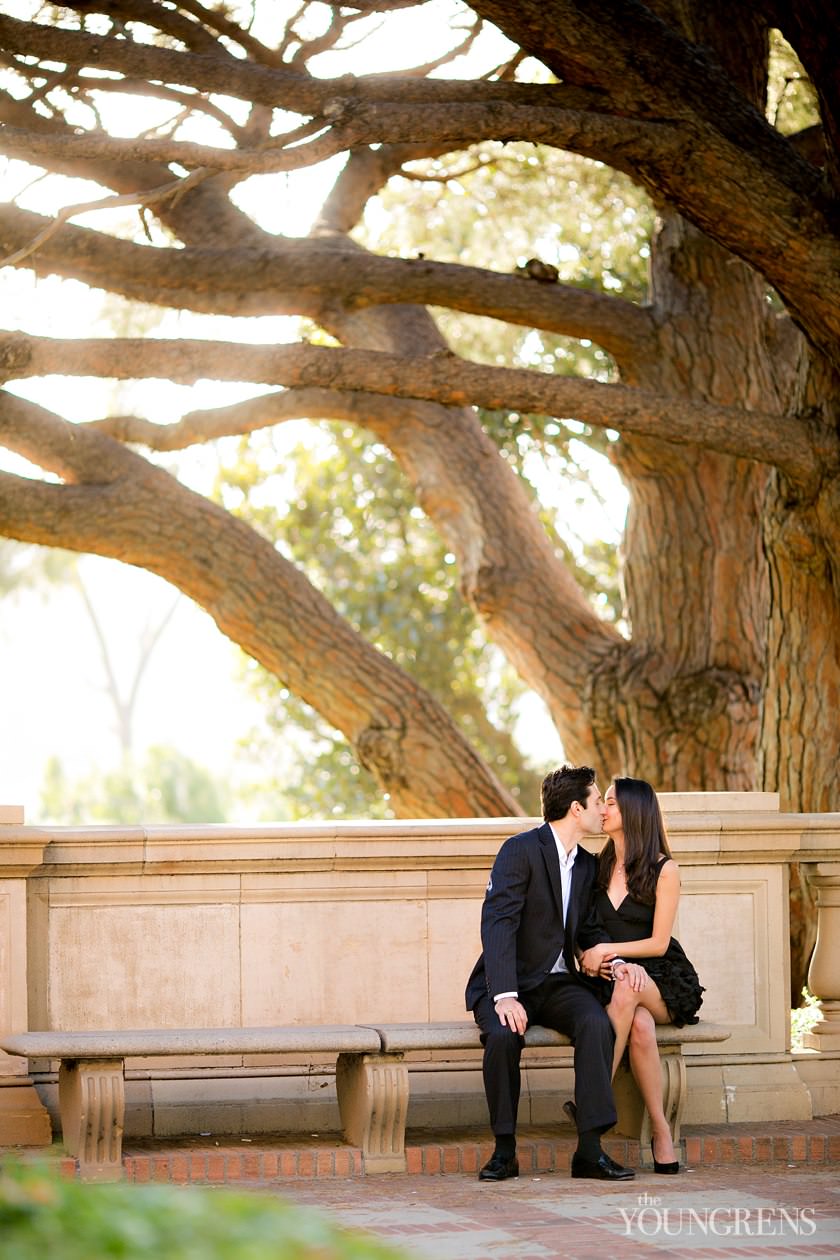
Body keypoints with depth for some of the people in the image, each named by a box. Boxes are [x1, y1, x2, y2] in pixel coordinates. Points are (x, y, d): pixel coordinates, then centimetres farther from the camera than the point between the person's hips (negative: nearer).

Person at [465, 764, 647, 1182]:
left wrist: (617, 961, -5)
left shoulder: (586, 864, 14)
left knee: (597, 1024, -27)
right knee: (503, 1035, -36)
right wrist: (505, 996, -31)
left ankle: (590, 1149, -27)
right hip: (510, 982, -5)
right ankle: (504, 1150, -19)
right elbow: (498, 924, -20)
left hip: (559, 983, 5)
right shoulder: (520, 850, -11)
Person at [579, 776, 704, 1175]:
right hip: (612, 977, 3)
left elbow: (658, 943, -6)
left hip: (663, 982, -3)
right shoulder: (598, 868, 12)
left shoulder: (663, 869, -2)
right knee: (640, 1025, -36)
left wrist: (608, 950, -18)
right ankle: (660, 1131, -32)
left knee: (626, 989, -41)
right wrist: (588, 956, -10)